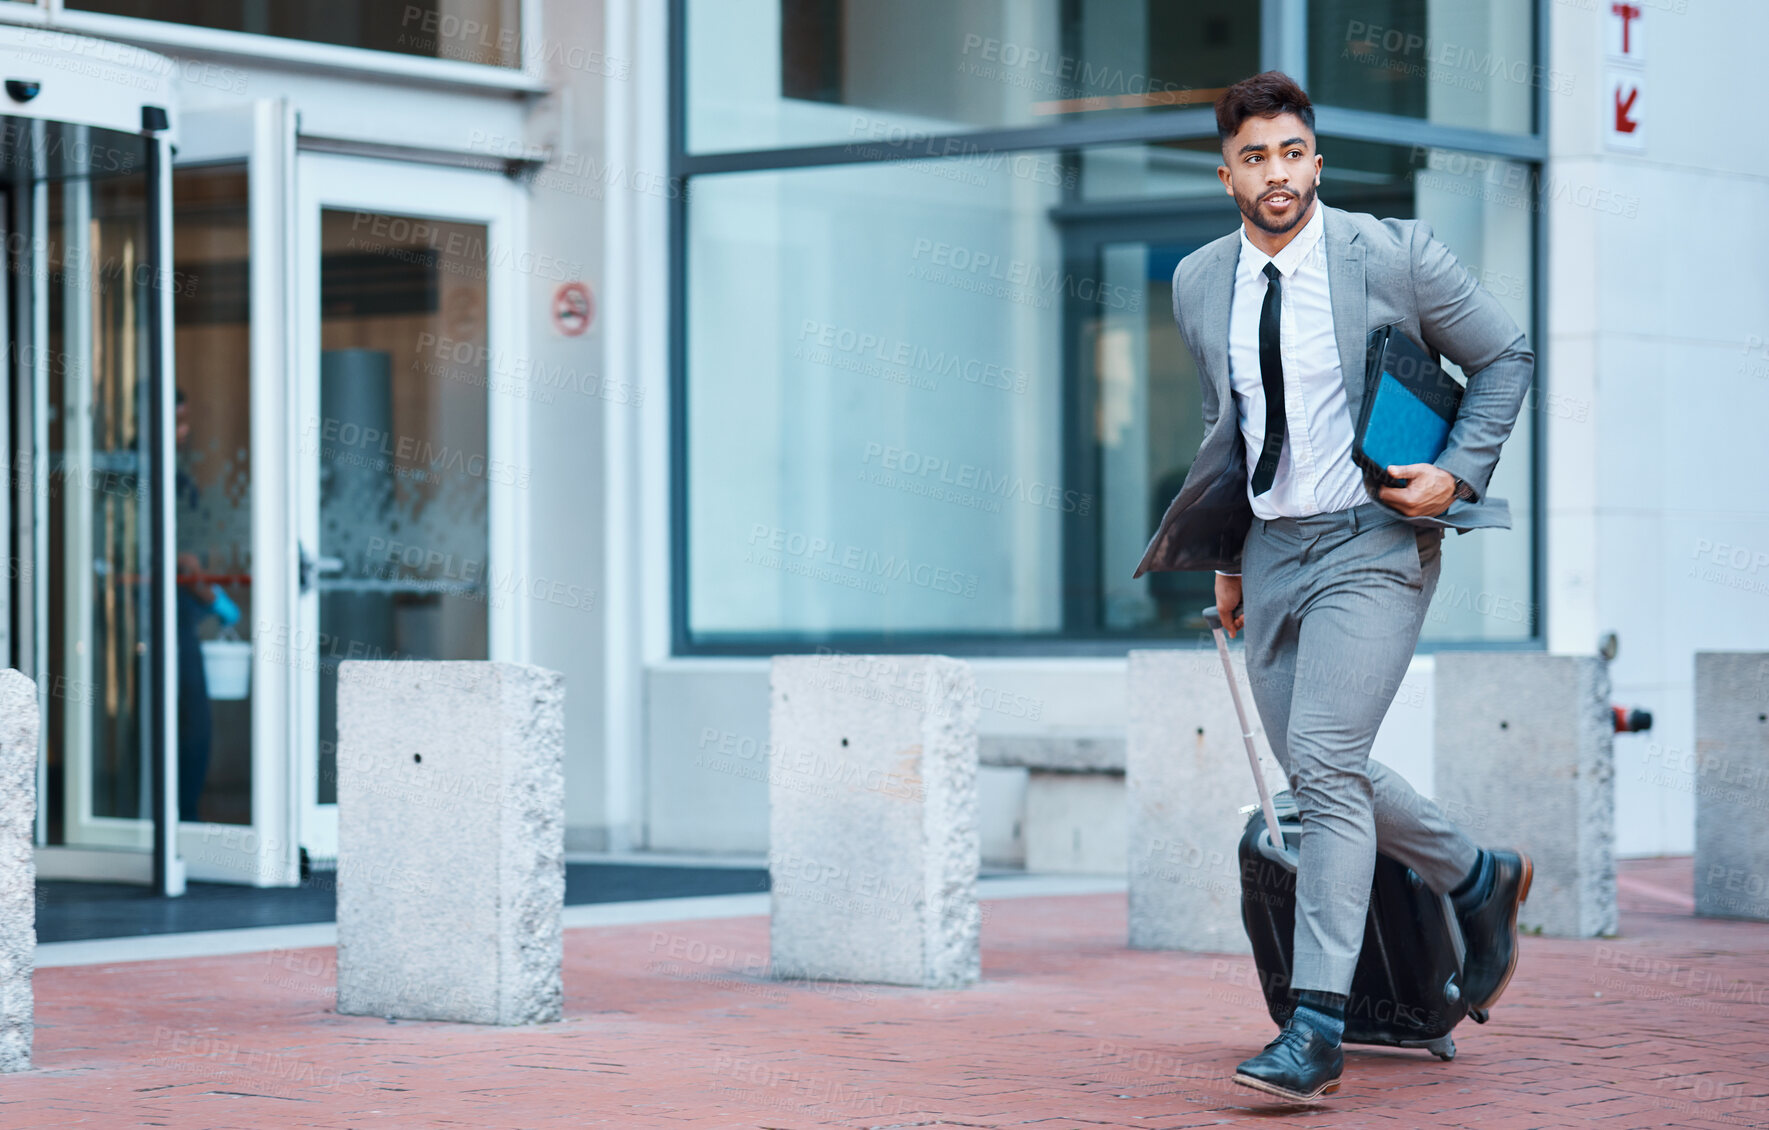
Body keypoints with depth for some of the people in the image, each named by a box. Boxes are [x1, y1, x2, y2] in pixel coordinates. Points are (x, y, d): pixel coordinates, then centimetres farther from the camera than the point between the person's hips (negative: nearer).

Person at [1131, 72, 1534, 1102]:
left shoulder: (1393, 255, -8)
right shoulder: (1200, 284, 6)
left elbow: (1506, 358, 3)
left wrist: (1459, 473, -9)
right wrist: (1226, 556, 19)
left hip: (1374, 541, -6)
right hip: (1273, 546, 6)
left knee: (1325, 763, -17)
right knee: (1320, 771, 11)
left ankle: (1318, 1031, -16)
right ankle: (1481, 881, 38)